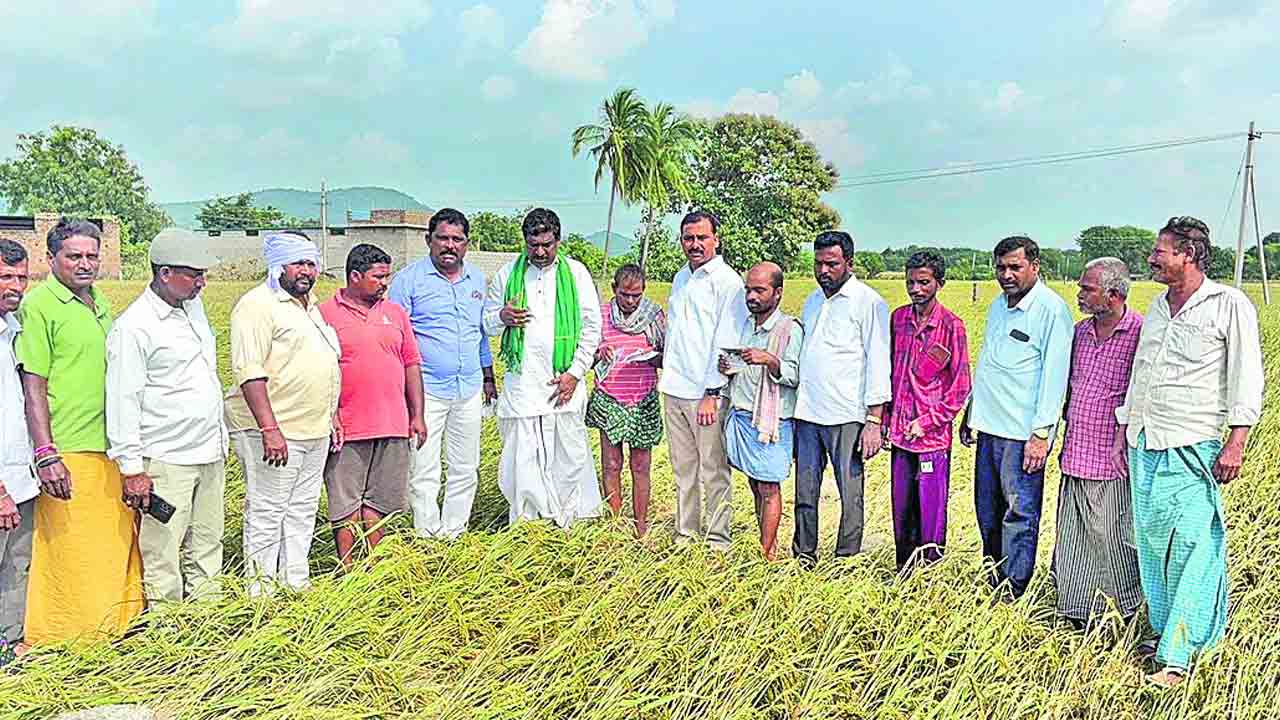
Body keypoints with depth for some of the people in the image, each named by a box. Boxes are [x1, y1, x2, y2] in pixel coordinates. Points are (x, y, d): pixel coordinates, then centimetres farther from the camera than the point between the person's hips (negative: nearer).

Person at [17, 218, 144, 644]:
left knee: (116, 544, 13)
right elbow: (33, 386, -11)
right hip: (67, 454, -7)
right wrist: (45, 455, -17)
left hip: (110, 449, 7)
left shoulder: (100, 303, 15)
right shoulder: (39, 305, -7)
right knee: (71, 556, 0)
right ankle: (61, 643, 13)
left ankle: (113, 630, 27)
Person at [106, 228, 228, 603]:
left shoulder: (194, 305, 10)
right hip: (166, 461, -8)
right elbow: (122, 401, -14)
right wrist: (131, 469, -15)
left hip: (210, 454, 8)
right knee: (162, 551, -1)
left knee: (206, 547, 14)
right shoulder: (133, 327, -13)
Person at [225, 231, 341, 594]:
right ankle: (263, 591, 9)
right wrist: (270, 429, -25)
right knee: (266, 512, -1)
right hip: (273, 431, -9)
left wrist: (331, 414, 21)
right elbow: (250, 372, -20)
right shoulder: (258, 305, -12)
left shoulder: (309, 305, 17)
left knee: (303, 510, 14)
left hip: (314, 430, 9)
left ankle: (296, 584, 25)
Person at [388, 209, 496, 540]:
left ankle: (454, 534, 22)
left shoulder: (477, 279, 12)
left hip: (470, 389, 5)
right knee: (423, 471, -3)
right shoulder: (408, 279, -3)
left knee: (466, 468, 10)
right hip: (425, 389, -5)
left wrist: (488, 377, 20)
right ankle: (428, 537, 8)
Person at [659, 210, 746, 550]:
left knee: (714, 471, 0)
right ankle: (685, 536, 21)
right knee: (683, 469, 13)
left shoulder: (727, 281, -6)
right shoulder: (681, 277, 16)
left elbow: (726, 341, -12)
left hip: (706, 393, -7)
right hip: (674, 391, 7)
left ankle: (717, 541, 9)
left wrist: (712, 393, -15)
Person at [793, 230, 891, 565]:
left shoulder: (868, 302, -4)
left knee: (850, 494, 1)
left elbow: (878, 363, -7)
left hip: (847, 416, -6)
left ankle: (846, 560, 11)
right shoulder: (812, 302, 17)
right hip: (806, 413, 6)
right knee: (805, 493, 10)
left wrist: (874, 421, -12)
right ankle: (803, 558, 20)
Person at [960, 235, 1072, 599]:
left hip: (1022, 432, -8)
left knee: (1019, 514, -2)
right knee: (988, 511, 15)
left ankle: (1013, 594, 6)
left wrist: (1041, 433, -18)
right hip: (989, 426, 8)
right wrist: (971, 413, 22)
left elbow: (1054, 374, -14)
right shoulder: (998, 304, 15)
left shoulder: (1052, 309, -11)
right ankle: (991, 586, 27)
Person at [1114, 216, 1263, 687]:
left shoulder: (1229, 306, -4)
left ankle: (1178, 655, -3)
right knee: (1151, 539, 10)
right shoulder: (1157, 307, 15)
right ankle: (1165, 630, 23)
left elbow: (1247, 379, -7)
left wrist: (1236, 442, -14)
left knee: (1192, 545, -6)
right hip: (1145, 443, 7)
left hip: (1192, 449, -7)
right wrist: (1124, 430, 18)